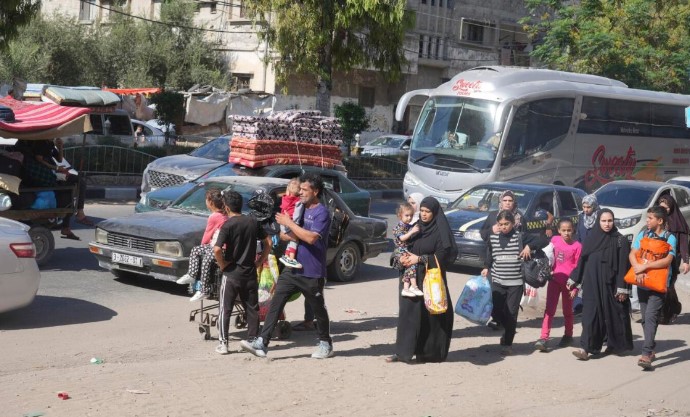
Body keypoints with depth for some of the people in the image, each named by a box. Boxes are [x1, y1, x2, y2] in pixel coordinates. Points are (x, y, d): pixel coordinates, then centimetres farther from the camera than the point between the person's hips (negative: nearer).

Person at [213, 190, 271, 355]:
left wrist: (222, 265, -8)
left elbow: (217, 250, -22)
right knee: (252, 309, 13)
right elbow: (268, 242, 8)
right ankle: (253, 340, 15)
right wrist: (260, 261, 10)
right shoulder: (253, 222, 3)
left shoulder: (228, 225, -12)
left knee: (225, 310, 4)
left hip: (232, 274, -4)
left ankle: (223, 343, 3)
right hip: (250, 273, 4)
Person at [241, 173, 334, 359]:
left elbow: (311, 237, -26)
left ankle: (325, 344, 28)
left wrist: (289, 223, -20)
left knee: (318, 309, 9)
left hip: (312, 273, -7)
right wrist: (285, 236, 0)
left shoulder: (322, 213, -13)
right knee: (275, 303, -4)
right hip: (292, 268, 7)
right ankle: (262, 342, -7)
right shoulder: (302, 208, 12)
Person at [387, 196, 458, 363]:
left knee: (430, 314, 0)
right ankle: (403, 351, -1)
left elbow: (444, 254, -12)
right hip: (411, 277, 5)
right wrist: (403, 257, -6)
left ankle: (430, 352, 12)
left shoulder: (440, 231, -5)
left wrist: (420, 259, -17)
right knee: (408, 312, -1)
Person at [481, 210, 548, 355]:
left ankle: (507, 343, 13)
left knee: (511, 313, 0)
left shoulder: (521, 237, -3)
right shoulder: (493, 238, 6)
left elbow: (543, 240, -4)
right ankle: (507, 329, 28)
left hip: (515, 283, -3)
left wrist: (529, 246, -16)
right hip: (497, 282, 3)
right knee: (496, 310, -2)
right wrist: (486, 268, 2)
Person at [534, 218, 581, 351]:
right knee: (549, 309, -4)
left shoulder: (577, 246, -11)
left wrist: (575, 287, -11)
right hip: (554, 279, 3)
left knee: (567, 311, 13)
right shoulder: (554, 240, 1)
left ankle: (568, 335, 30)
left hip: (568, 282, -3)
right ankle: (544, 338, -9)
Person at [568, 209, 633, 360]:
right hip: (592, 283, 3)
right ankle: (587, 348, -7)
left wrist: (622, 288, -13)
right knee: (591, 314, -3)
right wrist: (573, 280, 11)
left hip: (610, 284, -3)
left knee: (613, 314, 6)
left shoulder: (620, 241, -4)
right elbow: (582, 261, 11)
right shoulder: (591, 238, 6)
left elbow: (624, 266, -8)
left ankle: (615, 345, 24)